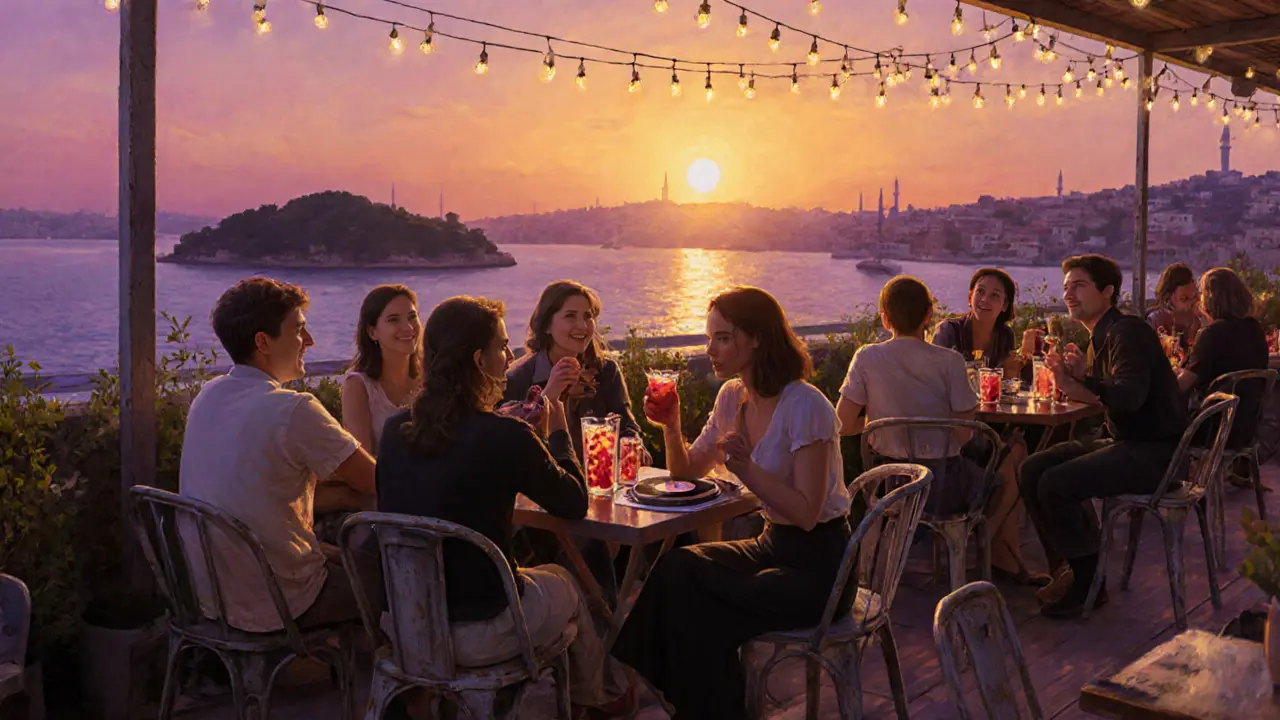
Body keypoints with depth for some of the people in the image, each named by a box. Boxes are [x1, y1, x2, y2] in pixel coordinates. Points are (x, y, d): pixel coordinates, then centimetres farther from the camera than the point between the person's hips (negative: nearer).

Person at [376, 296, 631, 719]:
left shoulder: (395, 430, -5)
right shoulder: (507, 438, -21)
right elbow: (574, 505, -6)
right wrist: (558, 432, 8)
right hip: (479, 638, -5)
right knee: (566, 582, 26)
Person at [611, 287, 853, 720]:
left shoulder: (804, 406, -19)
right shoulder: (733, 397, 4)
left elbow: (806, 513, -22)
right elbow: (688, 472, 14)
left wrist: (746, 469, -33)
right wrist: (671, 427, -4)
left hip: (818, 566, -7)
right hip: (774, 545, 7)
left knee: (697, 607, -23)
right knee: (673, 569, -17)